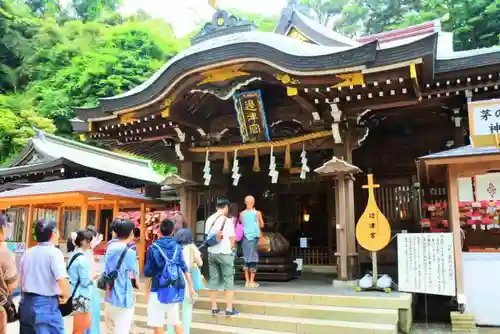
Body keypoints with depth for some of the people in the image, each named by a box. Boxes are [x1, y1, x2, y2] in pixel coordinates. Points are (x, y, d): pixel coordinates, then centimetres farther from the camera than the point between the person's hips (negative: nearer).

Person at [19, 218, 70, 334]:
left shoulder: (27, 253, 10)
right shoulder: (54, 252, -13)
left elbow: (21, 281, 17)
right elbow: (62, 280, -25)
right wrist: (66, 296, -7)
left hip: (26, 304, 7)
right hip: (46, 305, -7)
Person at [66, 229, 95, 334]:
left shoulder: (75, 255, 7)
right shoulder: (82, 259, -22)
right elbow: (86, 282, -20)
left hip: (79, 296, 10)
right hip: (81, 298, -10)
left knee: (87, 325, 21)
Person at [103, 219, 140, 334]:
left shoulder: (110, 249, 3)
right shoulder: (129, 252, -16)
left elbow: (107, 273, 9)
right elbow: (134, 278, -7)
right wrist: (136, 284, 12)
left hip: (109, 299, 7)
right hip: (123, 301, -7)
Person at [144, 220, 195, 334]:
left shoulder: (153, 248, -9)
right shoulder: (177, 247, 1)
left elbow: (148, 272, -6)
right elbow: (185, 269, 2)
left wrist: (147, 291, 6)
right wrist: (190, 287, 9)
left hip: (158, 290, -4)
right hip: (174, 289, 4)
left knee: (157, 324, 5)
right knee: (176, 321, 18)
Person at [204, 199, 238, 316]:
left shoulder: (209, 220, 5)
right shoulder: (227, 220, -11)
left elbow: (207, 236, 8)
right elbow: (232, 239, -7)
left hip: (211, 253, 5)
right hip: (224, 254, -5)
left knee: (213, 280, 11)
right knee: (228, 281, 3)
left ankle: (214, 308, 15)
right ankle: (229, 309, 3)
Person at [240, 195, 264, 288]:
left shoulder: (242, 213, 3)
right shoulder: (257, 213, -2)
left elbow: (241, 224, 10)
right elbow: (262, 225, 6)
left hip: (245, 237, 3)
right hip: (254, 237, -2)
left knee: (246, 259, 9)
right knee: (253, 259, 2)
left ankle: (247, 281, 9)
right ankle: (251, 281, 2)